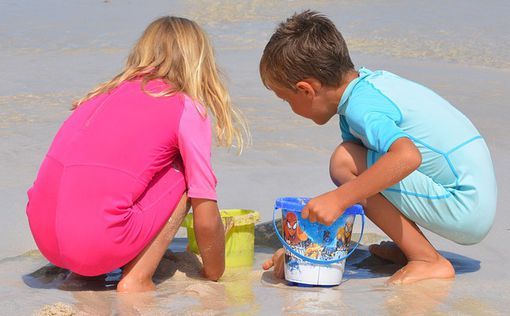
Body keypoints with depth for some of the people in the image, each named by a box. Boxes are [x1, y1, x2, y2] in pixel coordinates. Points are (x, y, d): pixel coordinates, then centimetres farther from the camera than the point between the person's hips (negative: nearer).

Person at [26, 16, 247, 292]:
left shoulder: (107, 92, 20)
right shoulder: (187, 108, 3)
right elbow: (206, 220, 1)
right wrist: (215, 277, 19)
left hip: (42, 238, 7)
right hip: (98, 246, -7)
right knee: (182, 174, 13)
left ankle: (84, 269, 16)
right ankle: (137, 281, 5)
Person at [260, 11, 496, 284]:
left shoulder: (360, 108, -19)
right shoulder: (367, 82, 10)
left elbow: (408, 156, -40)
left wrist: (338, 198, -36)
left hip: (466, 210, -10)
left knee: (345, 162, -18)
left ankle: (429, 262, -11)